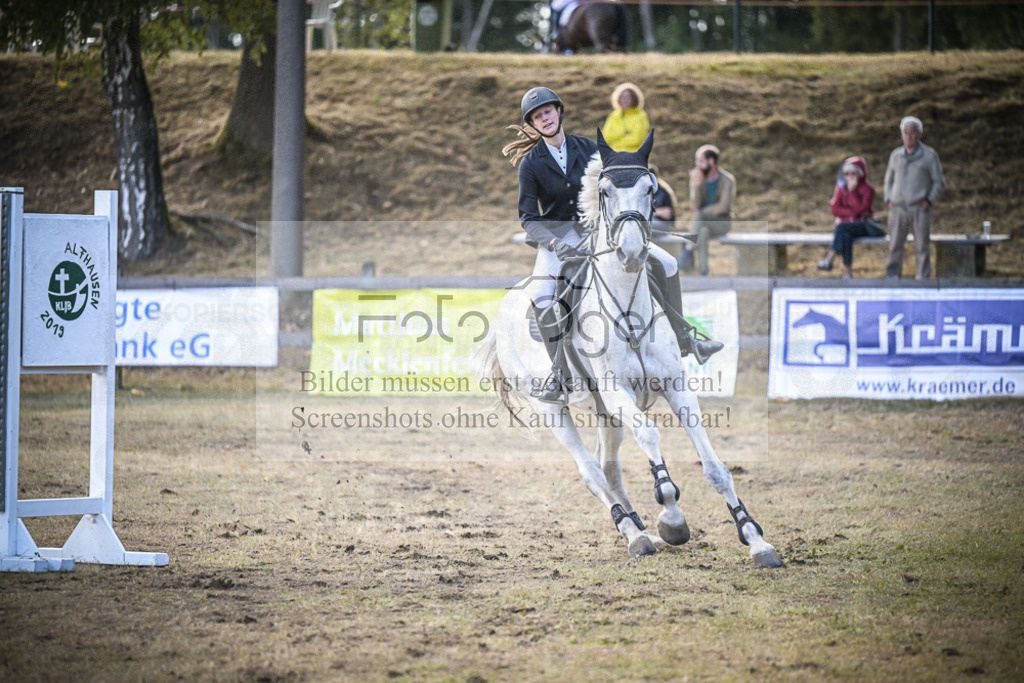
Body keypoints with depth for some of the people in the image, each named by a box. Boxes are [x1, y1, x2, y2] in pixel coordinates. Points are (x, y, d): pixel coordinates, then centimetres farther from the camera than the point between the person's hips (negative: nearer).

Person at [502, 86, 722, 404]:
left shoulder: (587, 148, -2)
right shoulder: (531, 164, -9)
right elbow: (528, 217, -9)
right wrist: (554, 244, -26)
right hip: (555, 235, -3)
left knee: (665, 263, -3)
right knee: (542, 299, -30)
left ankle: (682, 339, 13)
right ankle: (561, 379, -24)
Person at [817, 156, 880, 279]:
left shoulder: (867, 189, -5)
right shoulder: (841, 188, 8)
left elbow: (860, 209, -18)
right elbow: (835, 209, 1)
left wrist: (852, 191, -17)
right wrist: (852, 213, -12)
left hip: (862, 226, -3)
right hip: (846, 224, 3)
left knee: (842, 228, -33)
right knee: (846, 236, -33)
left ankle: (829, 259, -36)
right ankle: (848, 271, -37)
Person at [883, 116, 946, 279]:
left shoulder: (929, 155, 2)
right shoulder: (896, 155, 12)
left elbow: (939, 182, 3)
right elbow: (889, 180, 23)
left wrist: (929, 201, -9)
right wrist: (889, 200, 8)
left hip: (920, 209, -3)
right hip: (898, 208, 3)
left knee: (922, 246, -2)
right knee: (895, 247, -2)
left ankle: (923, 279, 4)